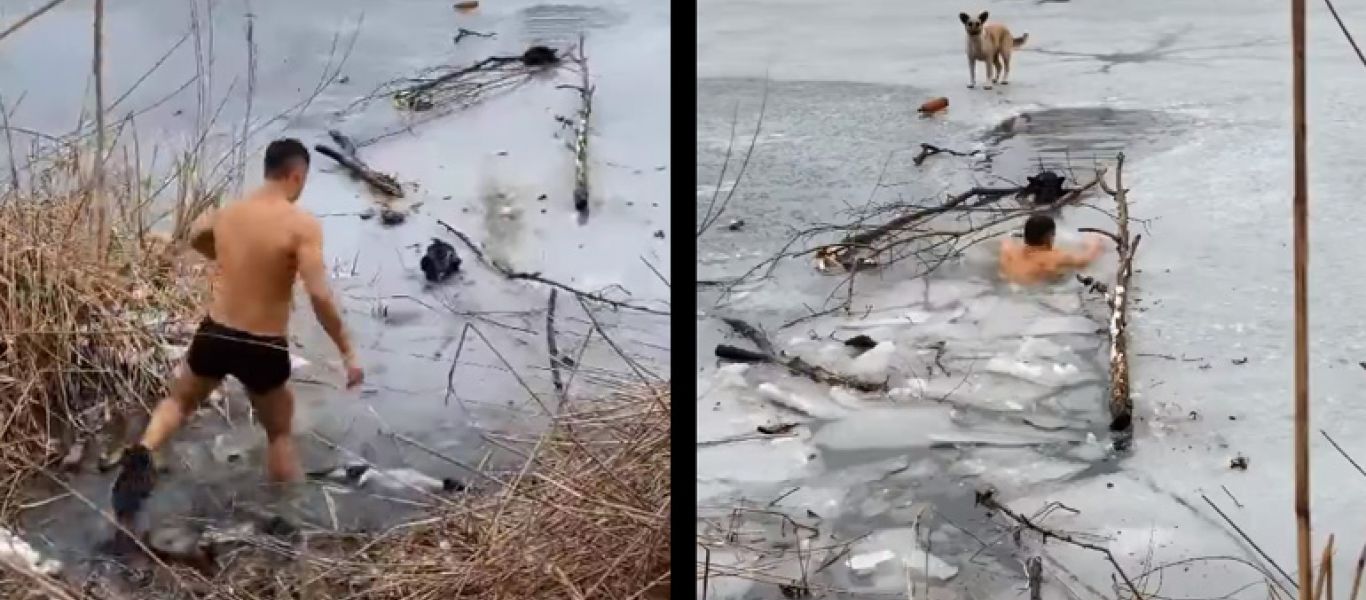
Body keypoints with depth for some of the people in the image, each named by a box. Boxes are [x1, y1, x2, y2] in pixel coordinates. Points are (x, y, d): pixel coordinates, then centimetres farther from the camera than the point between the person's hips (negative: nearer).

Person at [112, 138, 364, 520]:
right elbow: (320, 296, -22)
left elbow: (195, 237, 27)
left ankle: (142, 455, -1)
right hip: (264, 348, -3)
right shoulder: (303, 225, -14)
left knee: (179, 402, 28)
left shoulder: (227, 213, 3)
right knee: (280, 434, 19)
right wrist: (347, 352, -16)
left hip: (214, 335, 3)